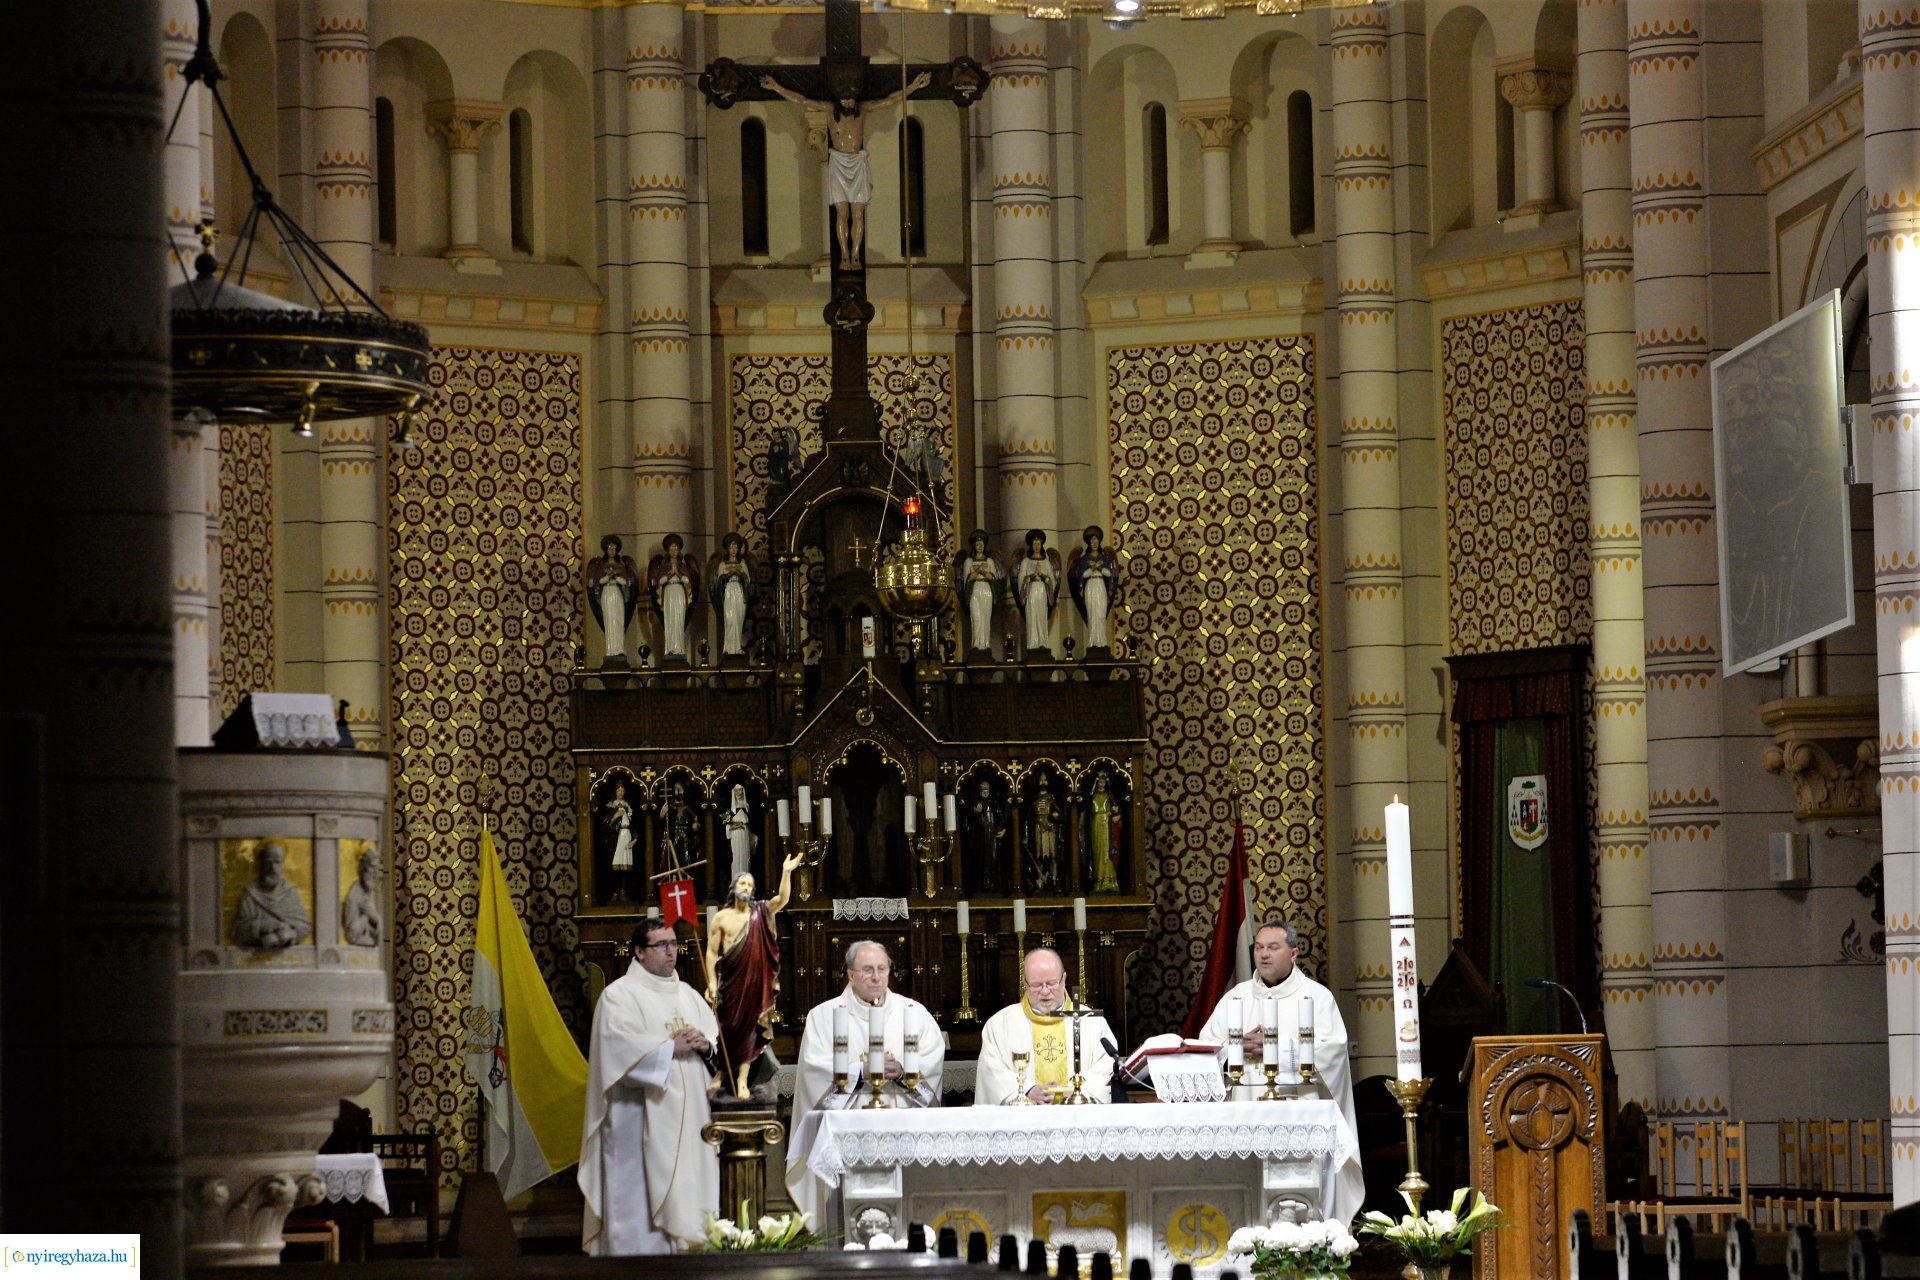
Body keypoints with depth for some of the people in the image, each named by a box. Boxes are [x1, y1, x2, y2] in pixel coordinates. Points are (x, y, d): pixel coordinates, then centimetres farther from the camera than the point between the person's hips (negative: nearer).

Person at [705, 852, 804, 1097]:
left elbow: (782, 899, -12)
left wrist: (786, 873, -23)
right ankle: (721, 1071, 20)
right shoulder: (721, 917, 2)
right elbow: (711, 951, 2)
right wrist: (712, 981, -6)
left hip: (754, 980, 1)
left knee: (748, 1028, 1)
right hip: (730, 980, -1)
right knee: (726, 1028, 5)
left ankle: (742, 1080, 3)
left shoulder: (759, 913, 4)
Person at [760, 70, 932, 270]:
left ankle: (856, 255, 0)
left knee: (858, 213, -3)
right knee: (842, 213, -3)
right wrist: (776, 87, -6)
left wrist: (913, 87, -6)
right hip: (838, 164, 0)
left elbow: (891, 100, 1)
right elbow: (801, 100, -1)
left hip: (858, 165, 0)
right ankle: (844, 255, -1)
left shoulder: (863, 110, 2)